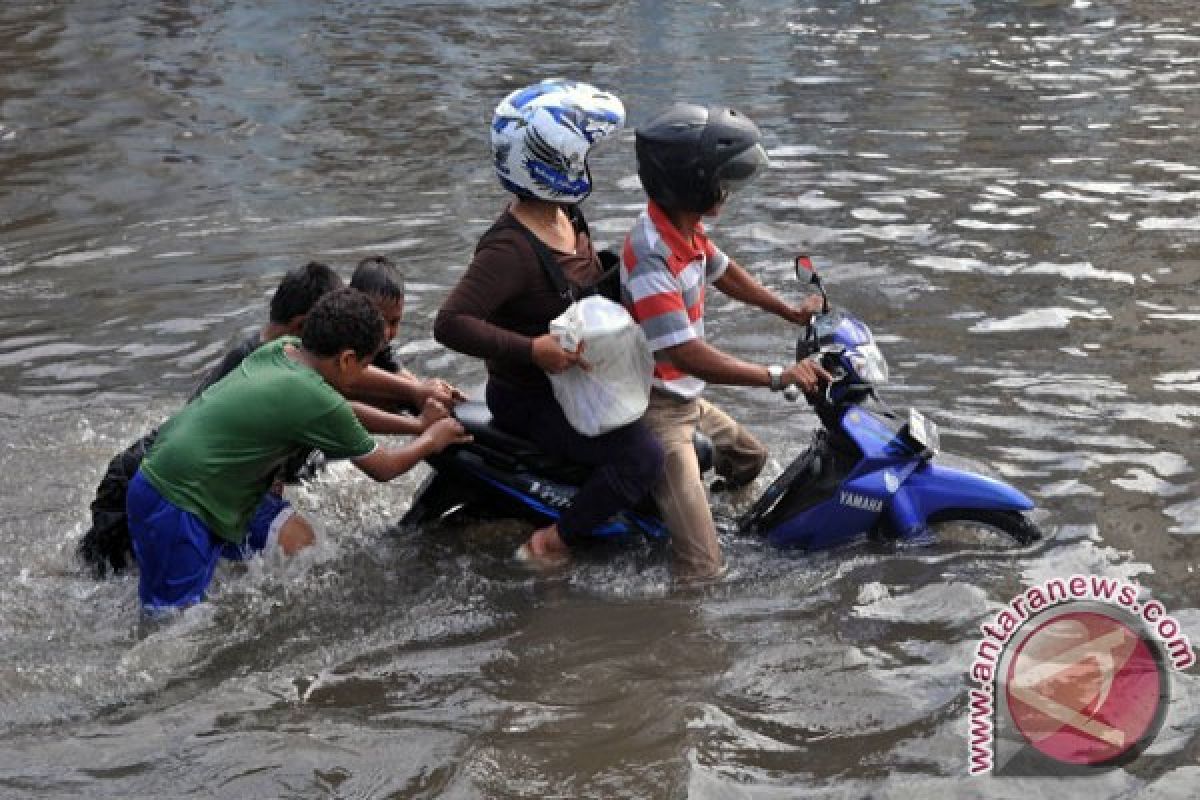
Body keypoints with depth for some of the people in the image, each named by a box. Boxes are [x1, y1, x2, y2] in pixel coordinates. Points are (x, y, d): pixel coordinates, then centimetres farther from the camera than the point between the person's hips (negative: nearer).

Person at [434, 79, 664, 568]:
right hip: (528, 401, -9)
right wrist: (532, 349, -40)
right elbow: (450, 324, -36)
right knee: (643, 456, -23)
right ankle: (549, 546, -11)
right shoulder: (510, 248, -28)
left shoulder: (565, 216, 1)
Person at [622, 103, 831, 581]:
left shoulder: (687, 229, 0)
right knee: (703, 569, -17)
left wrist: (791, 312, 27)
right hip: (657, 411, -10)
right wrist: (777, 376, -34)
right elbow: (686, 355, -34)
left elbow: (724, 272, 22)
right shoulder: (651, 258, -31)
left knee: (749, 458, 35)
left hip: (686, 399, 10)